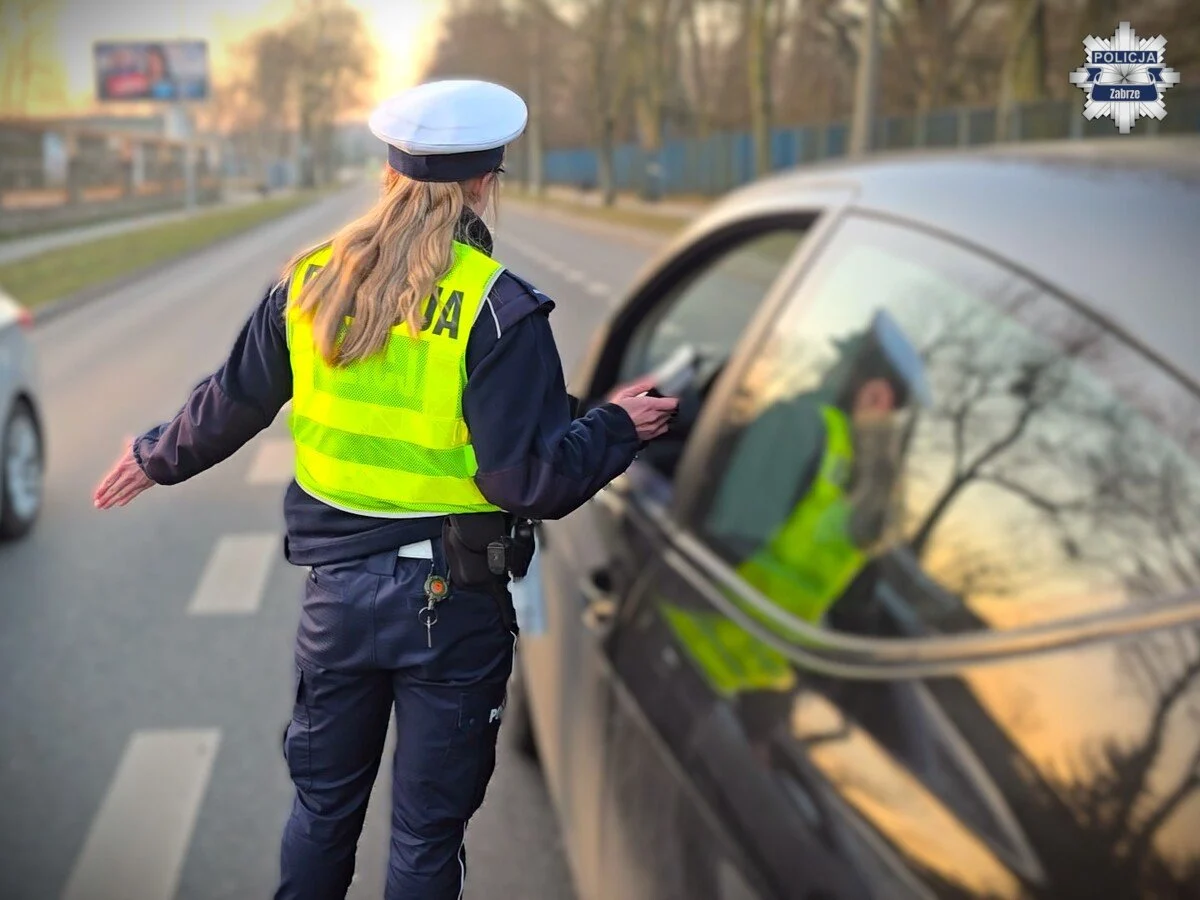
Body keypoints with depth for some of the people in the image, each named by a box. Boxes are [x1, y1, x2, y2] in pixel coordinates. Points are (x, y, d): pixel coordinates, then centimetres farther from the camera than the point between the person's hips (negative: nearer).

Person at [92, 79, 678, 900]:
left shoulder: (312, 282, -2)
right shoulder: (497, 309, -17)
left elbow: (229, 406, 8)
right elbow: (530, 479, -20)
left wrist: (157, 457, 26)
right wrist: (618, 428, -4)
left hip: (337, 589, 5)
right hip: (451, 606, -4)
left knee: (322, 806, 23)